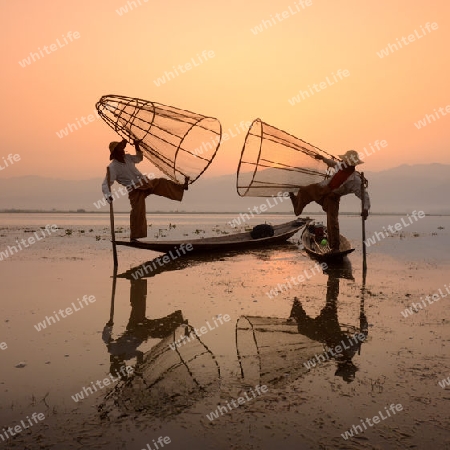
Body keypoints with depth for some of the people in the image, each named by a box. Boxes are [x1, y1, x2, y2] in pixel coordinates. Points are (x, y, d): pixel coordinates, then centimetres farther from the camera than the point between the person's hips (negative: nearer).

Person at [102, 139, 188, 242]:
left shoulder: (127, 157, 6)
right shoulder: (113, 167, -15)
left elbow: (139, 158, 27)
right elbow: (105, 184, -19)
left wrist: (137, 146, 11)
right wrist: (108, 195, -38)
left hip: (146, 183, 7)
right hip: (136, 190, -7)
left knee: (162, 182, 11)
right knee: (137, 212, -13)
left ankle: (182, 187, 32)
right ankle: (133, 237, -5)